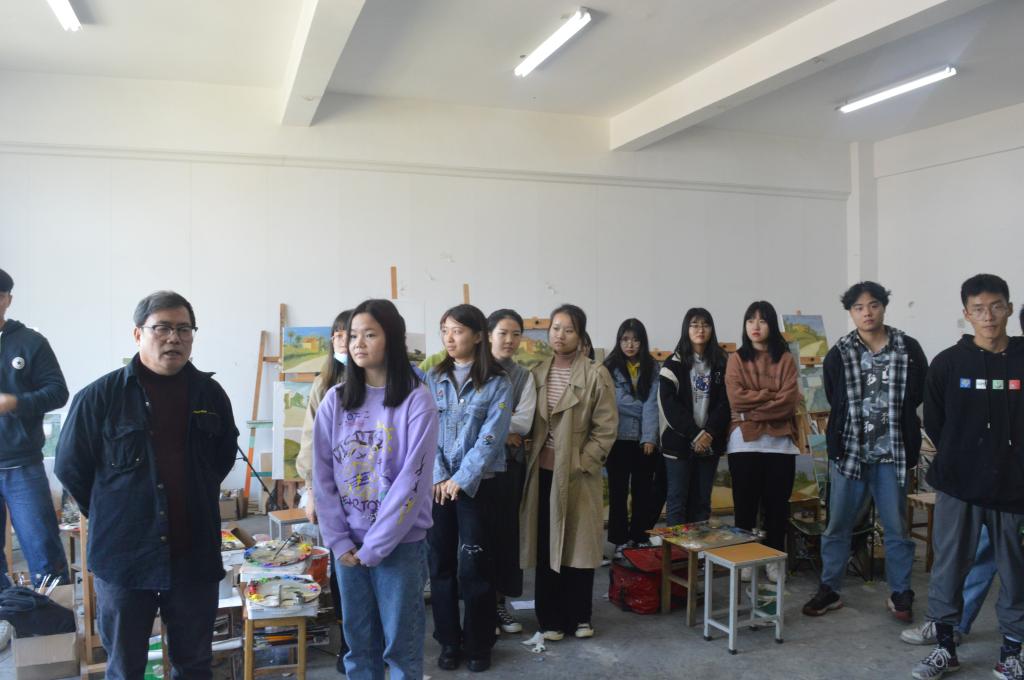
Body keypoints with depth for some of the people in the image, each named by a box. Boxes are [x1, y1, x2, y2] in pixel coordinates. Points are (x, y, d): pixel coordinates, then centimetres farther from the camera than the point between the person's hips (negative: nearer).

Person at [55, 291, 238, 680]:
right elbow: (70, 468, 1)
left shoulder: (210, 394, 1)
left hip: (195, 555, 3)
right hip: (123, 556, -2)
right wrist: (110, 514, 5)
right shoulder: (100, 396, -8)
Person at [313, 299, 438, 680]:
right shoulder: (335, 399, 2)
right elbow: (322, 475, 2)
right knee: (358, 643, 13)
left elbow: (411, 481, -13)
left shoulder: (416, 400, -9)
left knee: (401, 645, 7)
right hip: (347, 544, 3)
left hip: (400, 543, -3)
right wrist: (339, 541, -6)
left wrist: (374, 546, -13)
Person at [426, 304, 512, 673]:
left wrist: (461, 479, -15)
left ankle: (478, 645, 17)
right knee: (441, 562, 8)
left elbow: (491, 436, -11)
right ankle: (449, 642, 21)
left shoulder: (497, 382, -5)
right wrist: (439, 477, -12)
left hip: (478, 484, -3)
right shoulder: (433, 378, 5)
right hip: (437, 483, 3)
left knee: (475, 564, 2)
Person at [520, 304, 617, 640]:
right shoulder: (537, 373, 7)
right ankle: (550, 618, 19)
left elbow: (606, 429, -7)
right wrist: (528, 456, 0)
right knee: (545, 547, 7)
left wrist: (579, 465, -12)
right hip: (542, 471, 3)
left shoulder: (596, 375, -6)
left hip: (579, 472, -3)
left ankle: (579, 616, 23)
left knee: (579, 545, 6)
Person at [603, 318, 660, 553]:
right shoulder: (610, 367, -4)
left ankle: (641, 538, 21)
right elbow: (617, 402, -10)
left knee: (643, 490, 9)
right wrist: (642, 407, -7)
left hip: (644, 440, 2)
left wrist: (649, 438, -13)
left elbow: (652, 404, -6)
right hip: (619, 439, -2)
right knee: (618, 491, 6)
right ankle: (621, 541, 17)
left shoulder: (651, 368, 3)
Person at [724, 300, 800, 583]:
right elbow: (737, 399, -8)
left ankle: (774, 559, 19)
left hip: (780, 442, 1)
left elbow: (790, 401, -6)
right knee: (745, 505, 6)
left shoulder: (786, 359, 7)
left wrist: (753, 407, -11)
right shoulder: (736, 359, 6)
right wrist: (772, 397, -10)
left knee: (777, 505, 7)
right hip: (744, 442, -1)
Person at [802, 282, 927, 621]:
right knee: (838, 526, 9)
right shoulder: (838, 355, -2)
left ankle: (900, 593, 25)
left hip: (892, 454, 0)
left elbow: (919, 396, 3)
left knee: (897, 527, 10)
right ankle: (829, 590, 21)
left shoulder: (908, 349, -1)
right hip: (849, 452, 0)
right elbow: (837, 404, 0)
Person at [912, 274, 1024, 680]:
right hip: (959, 485, 0)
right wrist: (961, 460, 4)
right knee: (948, 567, 7)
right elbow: (933, 422, 4)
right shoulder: (948, 363, -2)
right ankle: (945, 647, 21)